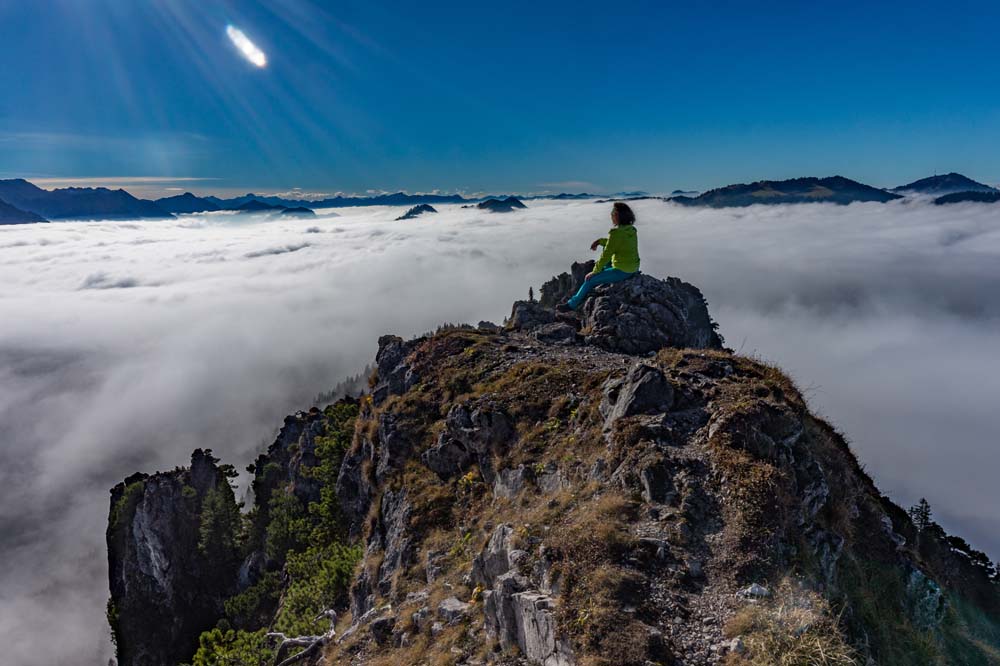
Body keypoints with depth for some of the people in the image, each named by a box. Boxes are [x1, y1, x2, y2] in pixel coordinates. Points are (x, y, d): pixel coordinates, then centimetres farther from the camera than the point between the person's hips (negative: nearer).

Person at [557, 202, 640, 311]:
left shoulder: (617, 233, -23)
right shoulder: (631, 230, 4)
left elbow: (606, 255, -18)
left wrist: (594, 272, -8)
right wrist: (600, 241, 7)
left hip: (621, 271, -9)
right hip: (633, 268, 9)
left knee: (590, 280, 4)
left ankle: (572, 304, 17)